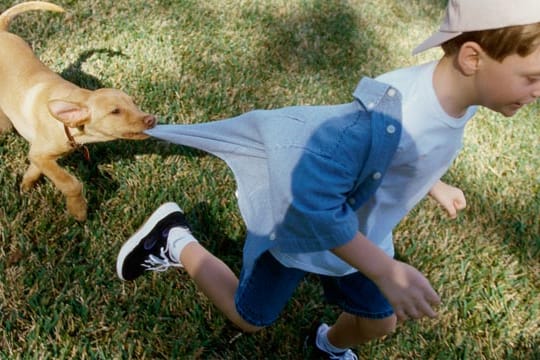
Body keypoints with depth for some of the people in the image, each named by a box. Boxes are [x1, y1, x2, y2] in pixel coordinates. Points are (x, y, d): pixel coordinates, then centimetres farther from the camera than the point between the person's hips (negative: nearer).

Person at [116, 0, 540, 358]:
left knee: (378, 322, 23)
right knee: (249, 318, 16)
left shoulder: (455, 95, -15)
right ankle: (175, 242, 32)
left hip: (354, 233, 7)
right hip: (301, 226, -7)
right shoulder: (388, 118, -42)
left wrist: (435, 187, 21)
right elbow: (313, 203, -39)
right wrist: (387, 272, -37)